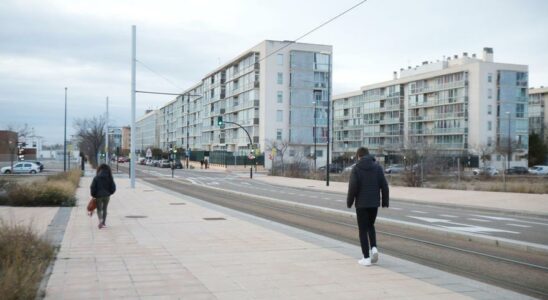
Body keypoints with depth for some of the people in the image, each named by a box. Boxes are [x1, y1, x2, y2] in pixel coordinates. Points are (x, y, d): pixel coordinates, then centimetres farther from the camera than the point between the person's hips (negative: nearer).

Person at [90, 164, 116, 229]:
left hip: (99, 196, -2)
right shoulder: (109, 178, -3)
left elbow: (92, 187, -8)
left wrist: (94, 195, 4)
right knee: (104, 209, 17)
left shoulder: (96, 178, -8)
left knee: (99, 209, 9)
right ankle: (104, 222, 20)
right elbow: (113, 187, -1)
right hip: (107, 196, 2)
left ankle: (100, 219, -17)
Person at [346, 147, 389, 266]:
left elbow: (353, 187, -12)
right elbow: (384, 186, 0)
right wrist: (385, 201, 7)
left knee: (363, 230, 4)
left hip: (361, 204, -3)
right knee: (370, 226, 23)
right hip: (374, 203, 4)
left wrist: (349, 202, -1)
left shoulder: (356, 168, -7)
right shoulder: (377, 167, 2)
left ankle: (366, 258, 4)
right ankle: (374, 248, 2)